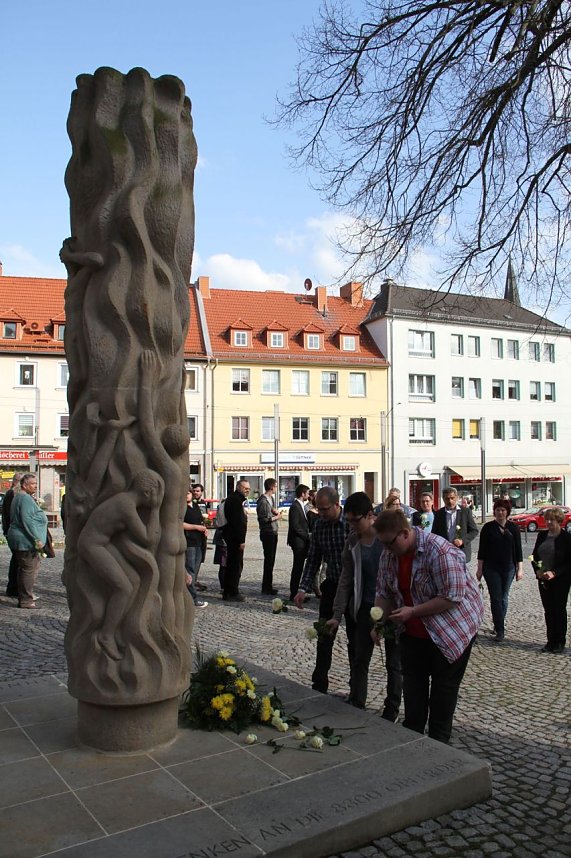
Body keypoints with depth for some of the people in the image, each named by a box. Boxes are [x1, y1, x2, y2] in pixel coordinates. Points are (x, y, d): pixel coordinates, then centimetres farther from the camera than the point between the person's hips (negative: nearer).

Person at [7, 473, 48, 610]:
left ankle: (24, 597, 24)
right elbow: (27, 520, -24)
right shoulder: (26, 498, -16)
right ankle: (26, 601, -3)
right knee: (29, 569, -7)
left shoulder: (18, 497, 19)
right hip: (25, 541, -11)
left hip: (20, 539, 11)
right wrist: (37, 539, -22)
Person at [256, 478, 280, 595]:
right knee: (268, 560, -5)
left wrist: (276, 511, 3)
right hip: (267, 533, -10)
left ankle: (268, 586, 21)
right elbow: (262, 519, -19)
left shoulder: (271, 498, 14)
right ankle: (266, 588, 2)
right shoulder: (263, 501, -16)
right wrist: (275, 518, -9)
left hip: (273, 532, 10)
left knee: (271, 560, 13)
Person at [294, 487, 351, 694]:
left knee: (355, 638, 9)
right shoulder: (319, 525, -2)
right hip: (331, 584, 4)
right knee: (324, 637, 9)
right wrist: (304, 588, -4)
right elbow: (313, 559, 4)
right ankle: (319, 685, 21)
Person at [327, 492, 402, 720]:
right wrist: (337, 615, 1)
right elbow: (346, 579, 4)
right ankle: (355, 706, 25)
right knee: (360, 659, 11)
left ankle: (391, 711, 24)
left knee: (394, 663, 10)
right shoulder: (352, 542, -1)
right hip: (366, 606, 5)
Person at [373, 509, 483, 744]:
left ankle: (438, 741, 22)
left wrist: (412, 612, -29)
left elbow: (452, 598, -29)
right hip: (414, 632, 6)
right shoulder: (388, 555, -7)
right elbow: (384, 593, 3)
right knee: (412, 684, 11)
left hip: (452, 629, -6)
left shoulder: (440, 551, -29)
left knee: (444, 686, 6)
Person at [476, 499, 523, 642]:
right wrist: (479, 569, -1)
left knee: (504, 598, 10)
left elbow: (518, 549, 5)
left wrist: (520, 569, 1)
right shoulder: (488, 527, -2)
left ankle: (498, 625, 27)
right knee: (496, 598, -4)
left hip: (508, 568, 2)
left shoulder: (513, 528, 3)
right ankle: (500, 630, -1)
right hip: (491, 568, -2)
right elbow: (482, 550, 1)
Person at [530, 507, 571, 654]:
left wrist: (554, 573, -20)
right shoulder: (542, 535, 6)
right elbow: (535, 555, 13)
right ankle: (551, 641, 18)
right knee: (548, 610, 9)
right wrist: (537, 571, -4)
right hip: (543, 580, 5)